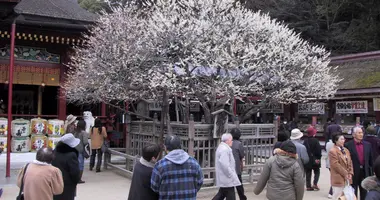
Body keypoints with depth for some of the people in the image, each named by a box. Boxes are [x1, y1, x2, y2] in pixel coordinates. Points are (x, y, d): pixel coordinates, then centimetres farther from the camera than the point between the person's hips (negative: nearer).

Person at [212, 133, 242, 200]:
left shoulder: (222, 147, 14)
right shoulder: (225, 149, -21)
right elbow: (224, 165, -28)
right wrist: (231, 175, -19)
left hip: (223, 178, 11)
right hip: (227, 178, -11)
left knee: (222, 194, 20)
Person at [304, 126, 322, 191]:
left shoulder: (305, 141, 2)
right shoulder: (315, 141, -14)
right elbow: (319, 150, -13)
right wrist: (318, 158, -2)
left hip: (307, 160, 4)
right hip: (315, 160, -4)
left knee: (308, 173, 9)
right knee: (317, 172, 12)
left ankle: (308, 186, 8)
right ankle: (315, 184, -1)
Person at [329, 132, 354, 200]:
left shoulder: (346, 150, 14)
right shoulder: (332, 151, -12)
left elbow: (350, 163, 15)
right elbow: (335, 165, -17)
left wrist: (350, 173, 2)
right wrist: (345, 174, -14)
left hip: (347, 179, 8)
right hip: (338, 179, -8)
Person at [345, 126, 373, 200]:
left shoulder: (368, 145, 5)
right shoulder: (348, 145, -8)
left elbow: (370, 160, 9)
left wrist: (371, 173, 6)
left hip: (365, 173, 4)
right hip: (353, 173, -4)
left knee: (364, 194, 12)